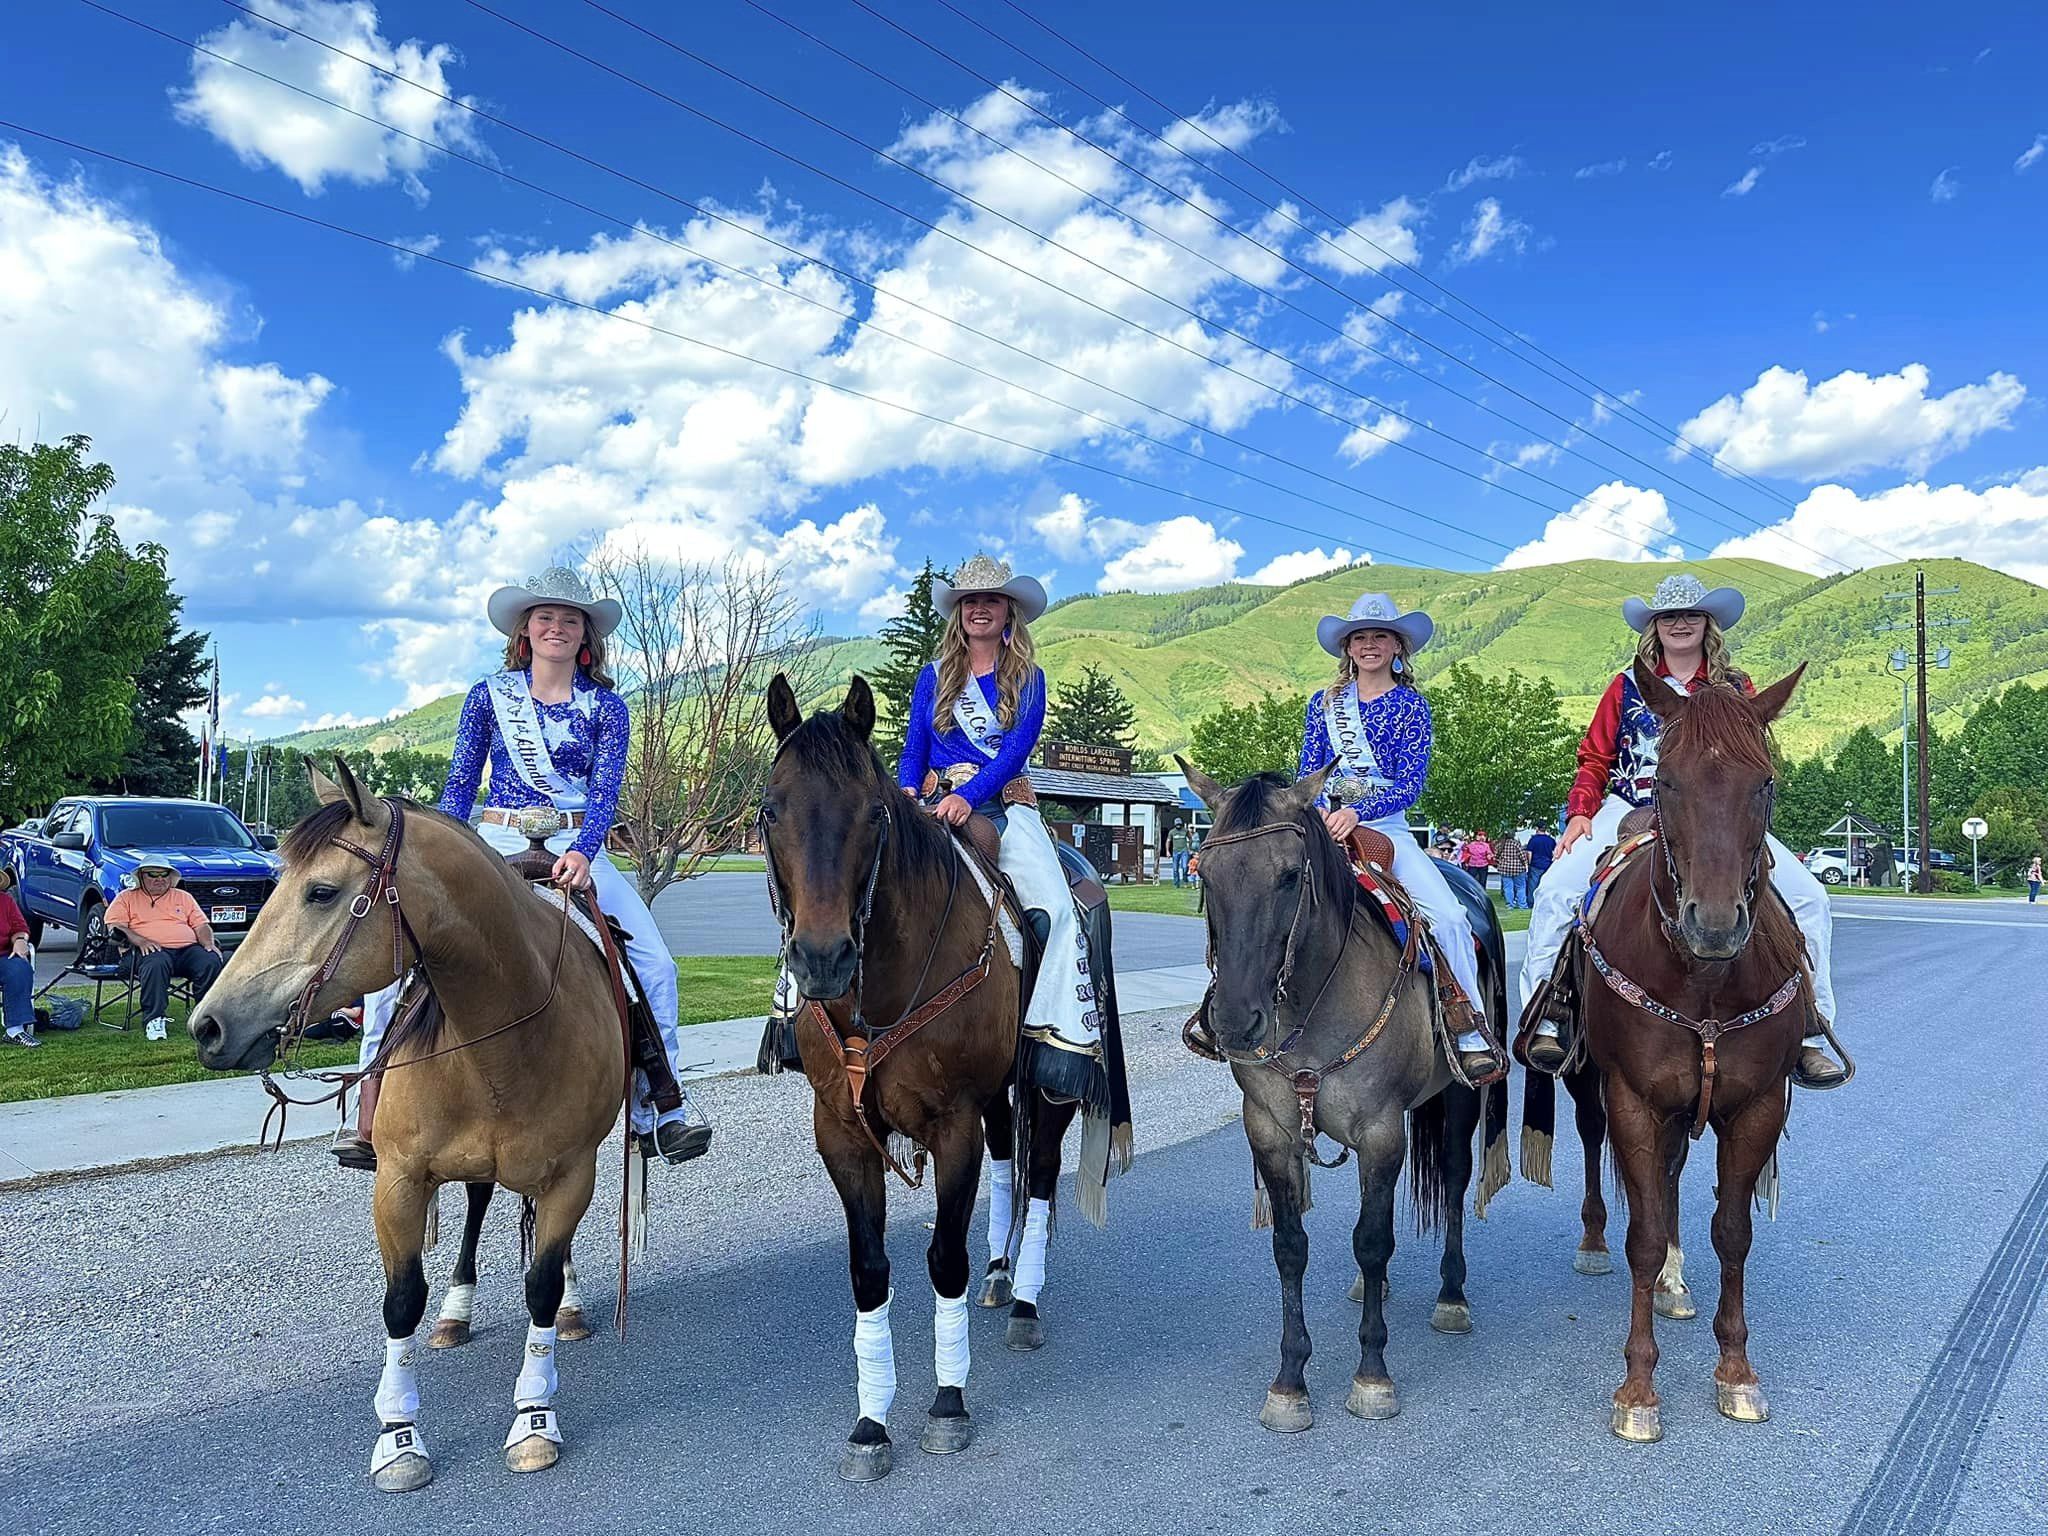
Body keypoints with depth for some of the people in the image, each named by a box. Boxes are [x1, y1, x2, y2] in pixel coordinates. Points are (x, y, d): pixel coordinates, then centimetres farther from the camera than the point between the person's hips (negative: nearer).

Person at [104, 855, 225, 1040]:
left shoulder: (183, 897, 28)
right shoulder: (127, 897, 19)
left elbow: (201, 925, 20)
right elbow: (114, 926, 4)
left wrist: (208, 943, -2)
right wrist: (139, 940, -15)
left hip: (188, 948, 3)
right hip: (151, 949, -3)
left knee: (211, 962, -29)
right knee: (156, 963, -40)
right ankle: (154, 1020, -34)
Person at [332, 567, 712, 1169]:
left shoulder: (605, 708, 6)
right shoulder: (489, 696, 7)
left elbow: (605, 793, -6)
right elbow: (458, 787, 7)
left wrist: (582, 854, -25)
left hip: (577, 849, 0)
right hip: (495, 844, 0)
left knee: (655, 962, -15)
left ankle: (662, 1102, -1)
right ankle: (373, 1105, -8)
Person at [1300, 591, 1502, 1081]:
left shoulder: (1411, 706, 6)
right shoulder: (1325, 703, 13)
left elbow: (1410, 783, -4)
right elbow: (1307, 773, 11)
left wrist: (1357, 812, -21)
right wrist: (1316, 811, -12)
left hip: (1385, 827, -2)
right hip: (1322, 825, 2)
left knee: (1448, 916, -20)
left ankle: (1472, 1034, -9)